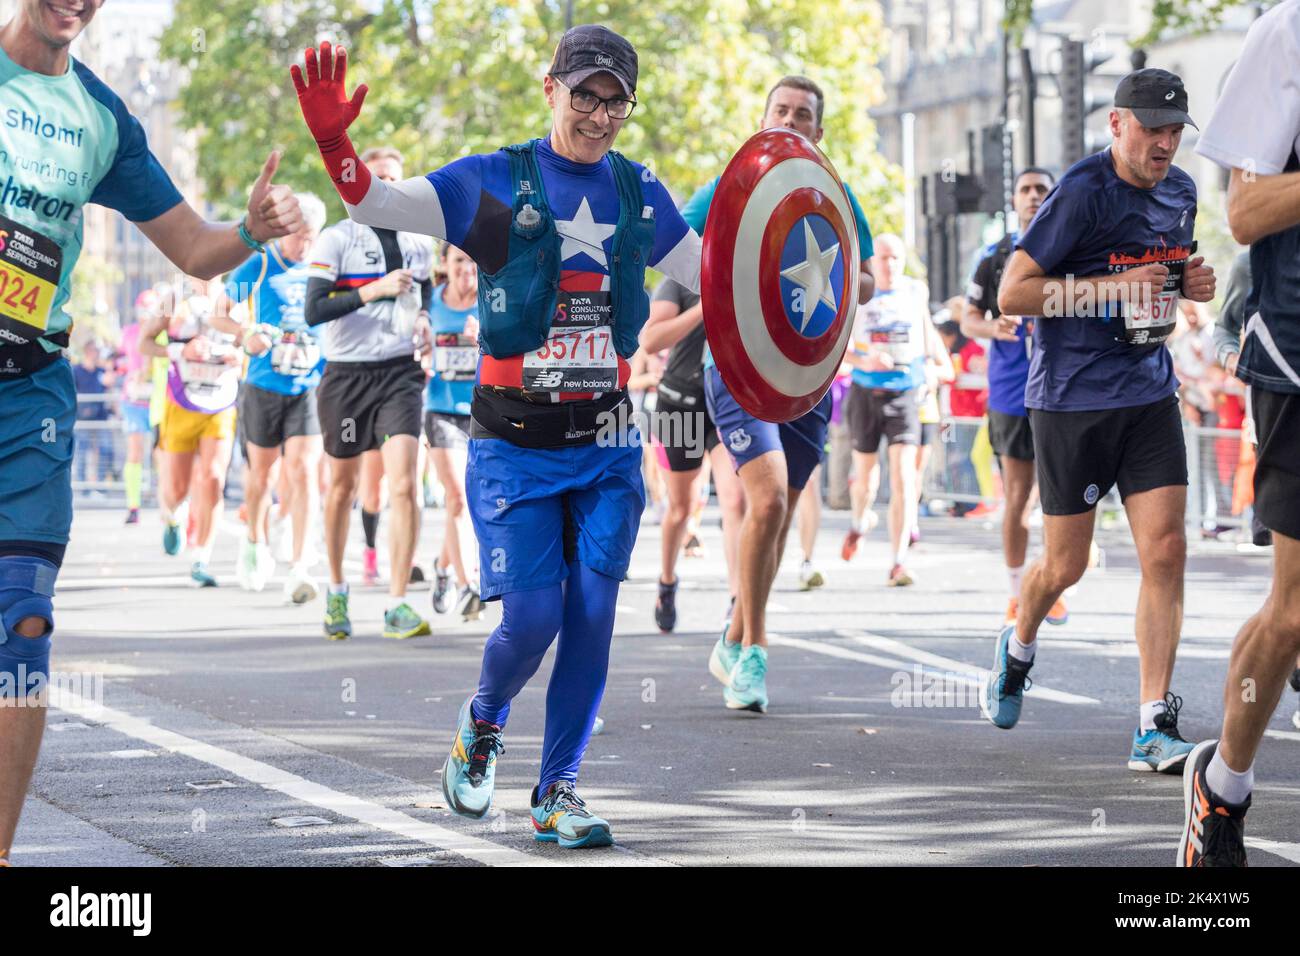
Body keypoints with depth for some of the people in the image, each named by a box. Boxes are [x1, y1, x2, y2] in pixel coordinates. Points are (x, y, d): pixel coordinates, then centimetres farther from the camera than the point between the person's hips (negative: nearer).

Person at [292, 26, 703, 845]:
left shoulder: (640, 194, 8)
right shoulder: (495, 182, -4)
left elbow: (703, 271, 20)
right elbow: (376, 203, -12)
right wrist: (333, 141, -30)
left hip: (606, 445, 3)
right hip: (515, 444, -3)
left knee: (592, 608, -6)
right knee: (532, 615, -9)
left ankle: (558, 791, 7)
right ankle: (482, 723, 24)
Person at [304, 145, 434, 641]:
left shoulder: (417, 243, 8)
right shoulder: (337, 239, -6)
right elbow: (313, 310, -16)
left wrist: (423, 318, 8)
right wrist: (375, 289, -23)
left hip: (400, 374, 2)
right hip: (347, 374, -2)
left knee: (403, 484, -14)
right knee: (343, 485, 11)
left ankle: (398, 605, -13)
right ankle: (337, 587, 33)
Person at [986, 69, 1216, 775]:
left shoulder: (1179, 193, 8)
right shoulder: (1083, 192, -15)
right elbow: (1012, 294, -16)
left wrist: (1190, 284, 3)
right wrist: (1113, 288, -22)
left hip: (1149, 393, 5)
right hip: (1071, 398, -5)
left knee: (1165, 551, -8)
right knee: (1065, 565, 6)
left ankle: (1154, 729, -7)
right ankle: (1018, 649, 41)